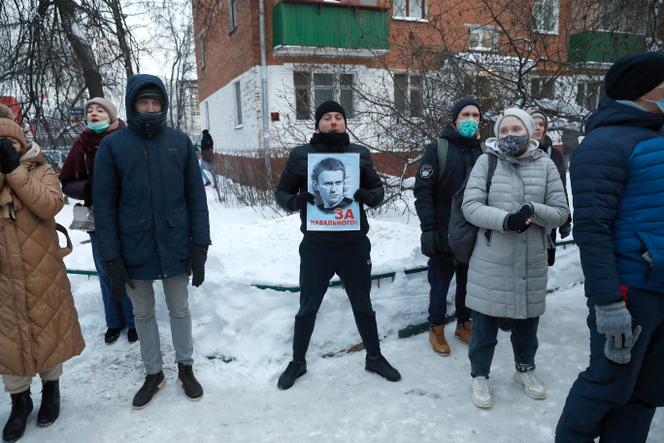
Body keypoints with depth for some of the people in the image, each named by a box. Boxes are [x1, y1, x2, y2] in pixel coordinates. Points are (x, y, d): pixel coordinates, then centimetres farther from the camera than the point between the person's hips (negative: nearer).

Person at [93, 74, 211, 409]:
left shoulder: (180, 142, -2)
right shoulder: (112, 145, -5)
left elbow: (196, 197, -1)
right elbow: (104, 205, -5)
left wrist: (200, 246, -5)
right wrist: (112, 258, -8)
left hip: (176, 248, 0)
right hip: (134, 251, 0)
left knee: (179, 310, 15)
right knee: (143, 314, 16)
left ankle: (185, 367, 36)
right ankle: (153, 373, 37)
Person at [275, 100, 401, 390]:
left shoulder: (360, 154, 3)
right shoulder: (300, 156, -2)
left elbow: (378, 189, 7)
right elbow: (282, 193, 3)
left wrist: (367, 196, -16)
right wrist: (297, 200, -20)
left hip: (355, 246, 1)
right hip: (316, 247, -1)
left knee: (363, 306, 18)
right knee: (307, 308, 14)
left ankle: (374, 357, 39)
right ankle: (297, 362, 35)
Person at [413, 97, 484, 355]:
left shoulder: (484, 152, 8)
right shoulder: (437, 150, -7)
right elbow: (423, 191, -12)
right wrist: (428, 228, -17)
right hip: (444, 233, -4)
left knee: (468, 283, 16)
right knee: (440, 284, 8)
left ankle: (464, 324, 36)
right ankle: (437, 329, 25)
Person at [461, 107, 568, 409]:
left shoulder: (545, 165, 0)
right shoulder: (486, 161, -5)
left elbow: (561, 212, 0)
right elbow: (470, 206, -11)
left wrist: (534, 210, -21)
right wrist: (505, 219, -26)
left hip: (532, 263, 2)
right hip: (491, 262, -2)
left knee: (527, 320, 18)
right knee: (485, 322, 8)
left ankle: (525, 368, 42)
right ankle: (480, 374, 28)